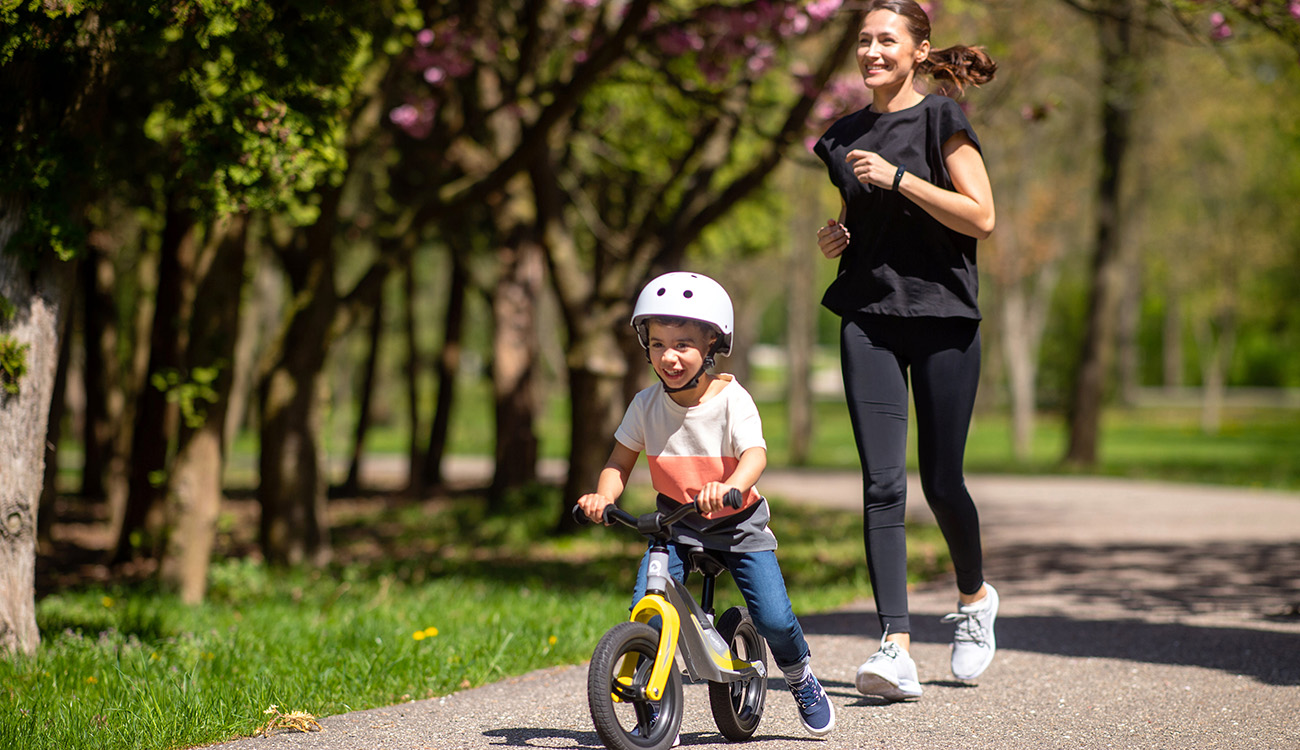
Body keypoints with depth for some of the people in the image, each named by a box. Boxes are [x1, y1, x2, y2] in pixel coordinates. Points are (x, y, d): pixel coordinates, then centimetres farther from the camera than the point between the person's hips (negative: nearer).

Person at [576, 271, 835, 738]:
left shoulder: (732, 399, -15)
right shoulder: (646, 405, -5)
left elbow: (755, 455, -29)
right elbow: (621, 459, 3)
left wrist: (728, 487, -51)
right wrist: (603, 495, -20)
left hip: (738, 524, -2)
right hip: (674, 525, 2)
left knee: (774, 619, -12)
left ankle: (802, 682, 21)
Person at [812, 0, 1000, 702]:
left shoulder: (941, 119, -3)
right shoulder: (846, 136, 13)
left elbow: (980, 217, -11)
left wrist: (898, 176, -16)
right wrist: (833, 238, 4)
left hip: (941, 313, -4)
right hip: (868, 315, 4)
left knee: (941, 482, 4)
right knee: (881, 483, -9)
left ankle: (975, 597, 34)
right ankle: (896, 648, -13)